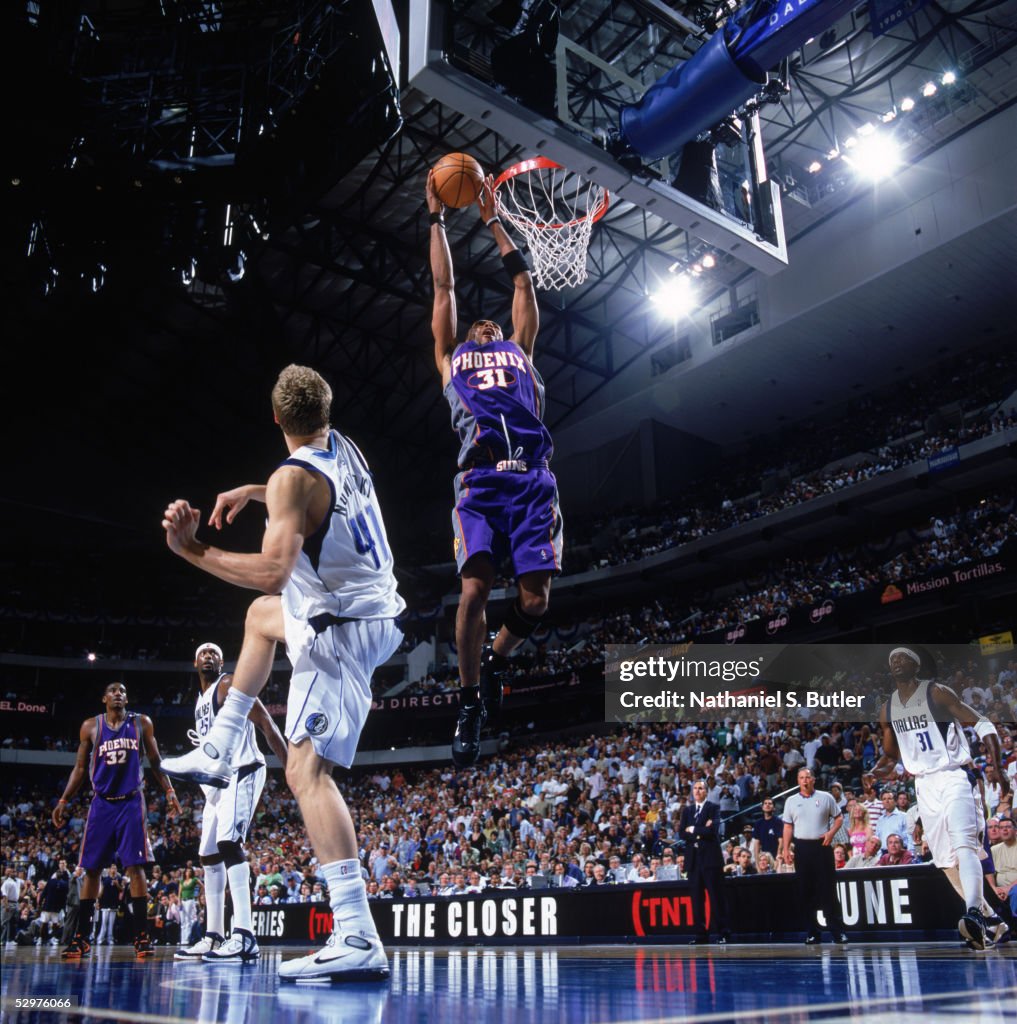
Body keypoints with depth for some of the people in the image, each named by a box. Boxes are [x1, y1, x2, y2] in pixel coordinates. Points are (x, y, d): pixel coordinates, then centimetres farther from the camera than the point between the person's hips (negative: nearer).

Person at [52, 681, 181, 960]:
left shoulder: (141, 723, 4)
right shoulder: (90, 727, 6)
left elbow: (155, 761, 7)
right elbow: (80, 768, 10)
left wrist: (169, 792, -3)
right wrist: (63, 800, 1)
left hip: (131, 802, -1)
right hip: (102, 803, 1)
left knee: (135, 866, -7)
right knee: (91, 869, 2)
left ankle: (142, 936, -5)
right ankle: (82, 937, 12)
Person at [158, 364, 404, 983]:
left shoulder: (293, 476, -19)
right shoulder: (344, 449, 6)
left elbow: (272, 572, -29)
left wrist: (192, 550, -21)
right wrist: (250, 492, 22)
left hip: (342, 630, -10)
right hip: (379, 613, 10)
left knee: (307, 769, -14)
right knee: (262, 615, 33)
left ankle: (357, 939, -23)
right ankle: (218, 752, 36)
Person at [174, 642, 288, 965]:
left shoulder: (230, 685, -7)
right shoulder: (200, 700, 20)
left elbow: (267, 725, -14)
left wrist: (291, 769, -21)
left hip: (242, 772, -10)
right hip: (218, 779, 10)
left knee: (229, 842, -25)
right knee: (209, 854, 10)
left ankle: (244, 936, -31)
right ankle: (213, 936, 18)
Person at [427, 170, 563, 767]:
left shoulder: (520, 352, 32)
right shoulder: (452, 357, 28)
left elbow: (524, 282, 36)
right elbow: (444, 286, 31)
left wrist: (494, 219, 42)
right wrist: (437, 216, 36)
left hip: (534, 481, 2)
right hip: (481, 482, -1)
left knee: (537, 596, -9)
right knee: (476, 588, -16)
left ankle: (497, 658, 22)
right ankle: (471, 705, 0)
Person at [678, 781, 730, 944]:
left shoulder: (713, 808, 1)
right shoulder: (687, 810, 14)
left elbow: (712, 830, -14)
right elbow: (681, 833, 3)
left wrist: (693, 830, -5)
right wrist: (701, 831, -9)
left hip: (710, 857, -4)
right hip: (693, 858, 4)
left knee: (715, 896, -3)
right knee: (697, 898, 5)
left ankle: (723, 933, 2)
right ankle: (701, 934, 8)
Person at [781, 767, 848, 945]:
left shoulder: (826, 798, 5)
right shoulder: (791, 801, 8)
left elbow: (839, 817, 9)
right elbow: (788, 827, 8)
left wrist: (831, 833, -8)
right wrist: (785, 849, 0)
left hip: (821, 846, -2)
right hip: (802, 847, 2)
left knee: (828, 889, -4)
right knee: (806, 891, 4)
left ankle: (838, 931, 0)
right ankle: (812, 933, 10)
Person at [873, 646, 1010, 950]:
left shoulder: (937, 693, -7)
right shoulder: (888, 710, 10)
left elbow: (982, 725, -10)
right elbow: (890, 756, 21)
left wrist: (997, 766, -24)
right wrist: (877, 771, -2)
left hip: (954, 777, -6)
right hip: (924, 785, 6)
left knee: (964, 845, -24)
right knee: (944, 858, 8)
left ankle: (973, 915, -36)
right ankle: (985, 915, 23)